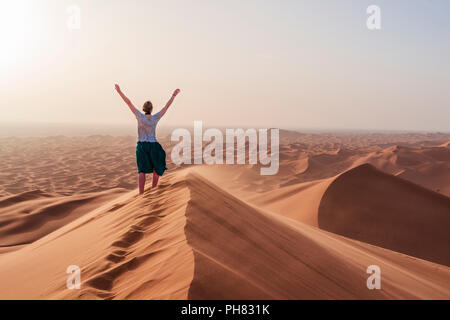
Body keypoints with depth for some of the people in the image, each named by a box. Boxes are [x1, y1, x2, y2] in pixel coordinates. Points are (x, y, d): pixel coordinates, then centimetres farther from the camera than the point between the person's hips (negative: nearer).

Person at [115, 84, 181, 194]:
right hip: (153, 145, 0)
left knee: (142, 170, -1)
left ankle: (141, 193, -10)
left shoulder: (140, 116, -11)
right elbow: (167, 106, 1)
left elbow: (129, 103, -10)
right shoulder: (155, 118, -7)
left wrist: (119, 91, -7)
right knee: (157, 169, 16)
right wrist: (173, 95, 12)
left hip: (141, 146, 0)